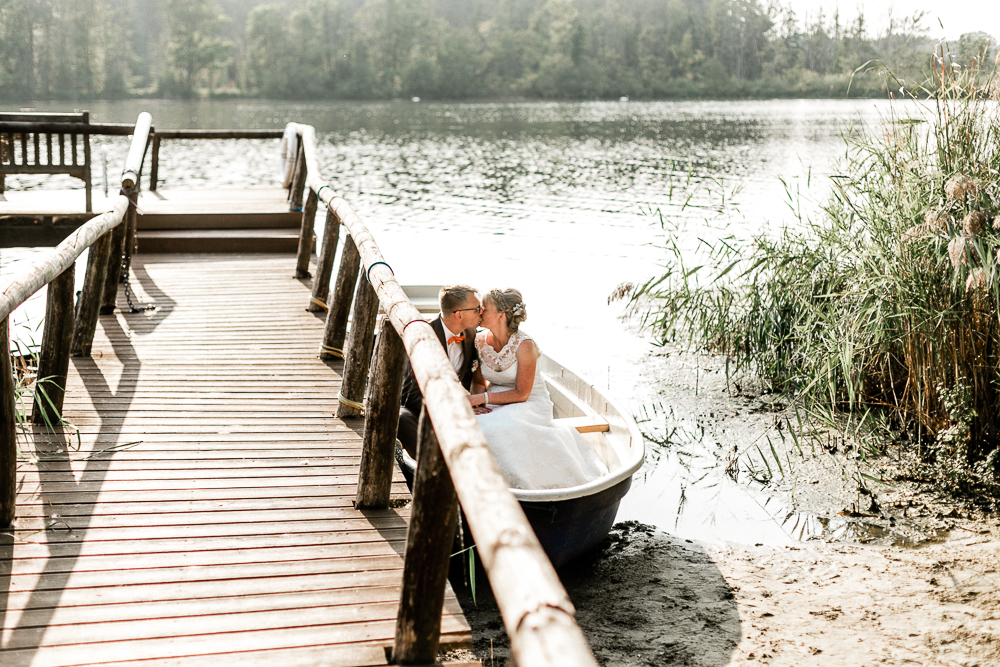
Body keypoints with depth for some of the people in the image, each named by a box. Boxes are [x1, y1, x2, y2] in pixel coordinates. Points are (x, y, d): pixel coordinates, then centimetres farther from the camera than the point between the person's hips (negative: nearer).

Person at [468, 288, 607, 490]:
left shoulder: (524, 345, -18)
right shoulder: (480, 341, -1)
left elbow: (521, 394, -17)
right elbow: (479, 380, 8)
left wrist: (484, 398, -21)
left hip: (531, 404, -5)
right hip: (496, 406, 5)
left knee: (499, 428, -36)